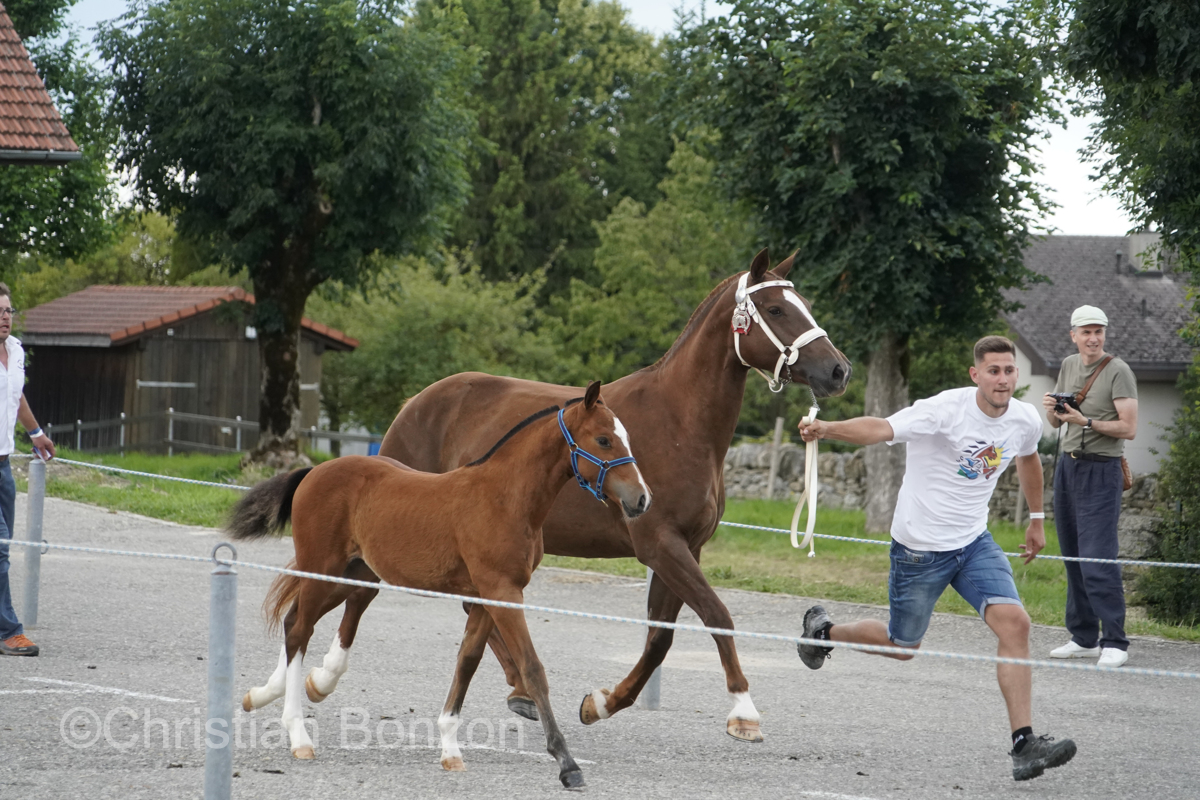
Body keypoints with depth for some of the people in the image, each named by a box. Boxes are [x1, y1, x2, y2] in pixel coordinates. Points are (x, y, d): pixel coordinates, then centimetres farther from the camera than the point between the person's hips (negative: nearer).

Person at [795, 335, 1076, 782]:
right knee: (902, 647, 11)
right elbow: (881, 429, -37)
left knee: (1014, 623, -17)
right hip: (919, 546, -5)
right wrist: (827, 429, -54)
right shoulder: (946, 411, -23)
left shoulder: (1025, 421, -3)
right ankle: (822, 631, 42)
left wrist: (1037, 519, 29)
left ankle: (1023, 745, -16)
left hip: (974, 543, 5)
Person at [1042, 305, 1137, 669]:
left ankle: (1115, 644, -10)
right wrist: (1051, 409, -3)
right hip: (1068, 466, 7)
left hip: (1101, 471, -7)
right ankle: (1084, 639, 14)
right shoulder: (1069, 365, 11)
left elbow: (1129, 428, -15)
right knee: (1073, 556, 8)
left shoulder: (1118, 371, -10)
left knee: (1098, 560, -13)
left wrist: (1087, 422, -22)